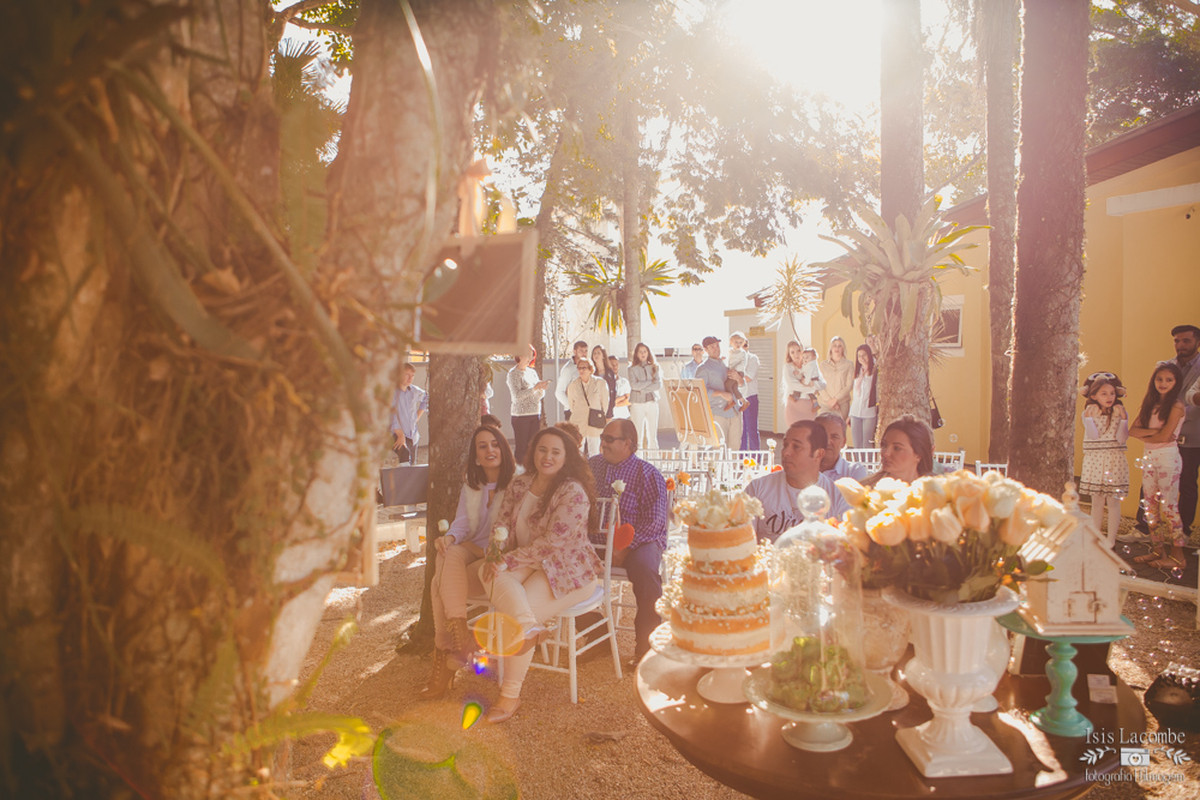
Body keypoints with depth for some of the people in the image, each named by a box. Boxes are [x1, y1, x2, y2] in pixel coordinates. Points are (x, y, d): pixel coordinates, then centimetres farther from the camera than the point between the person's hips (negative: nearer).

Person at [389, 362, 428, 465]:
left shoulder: (415, 391, 7)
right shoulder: (391, 391, -12)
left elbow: (426, 398, 29)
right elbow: (391, 416, -17)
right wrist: (400, 435, -21)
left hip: (413, 435, 6)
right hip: (396, 434, -6)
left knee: (412, 465, 6)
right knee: (406, 455, -30)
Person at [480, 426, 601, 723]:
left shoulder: (573, 494, -16)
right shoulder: (520, 484, 6)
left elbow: (552, 542, -22)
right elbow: (501, 523, 7)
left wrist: (507, 561, -22)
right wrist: (495, 555, -14)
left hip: (567, 572, -6)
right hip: (527, 565, 6)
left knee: (511, 612, -23)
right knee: (490, 574, -25)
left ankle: (510, 695, -10)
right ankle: (529, 629, -42)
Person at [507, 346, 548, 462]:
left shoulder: (532, 372, 15)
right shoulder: (513, 373, -4)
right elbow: (517, 396, -16)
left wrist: (542, 388, -5)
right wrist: (535, 388, -23)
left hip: (535, 414, 6)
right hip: (521, 415, -6)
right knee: (521, 448, -6)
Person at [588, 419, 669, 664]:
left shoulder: (647, 474, -4)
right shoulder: (592, 465, 11)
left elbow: (655, 520, -12)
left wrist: (625, 548, -21)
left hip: (638, 541, -4)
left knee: (644, 564, -36)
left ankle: (646, 644, -16)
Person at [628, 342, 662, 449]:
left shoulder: (654, 367, 10)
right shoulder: (632, 369, 4)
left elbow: (659, 385, 0)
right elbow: (633, 385, -9)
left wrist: (642, 388, -9)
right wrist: (650, 382, -6)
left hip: (652, 402, 2)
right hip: (637, 403, -2)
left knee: (653, 434, 3)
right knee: (637, 434, -4)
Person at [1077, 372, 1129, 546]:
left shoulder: (1120, 413, -1)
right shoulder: (1089, 413, 0)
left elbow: (1121, 438, -11)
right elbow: (1093, 437, -11)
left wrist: (1123, 419, -17)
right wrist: (1089, 418, -16)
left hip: (1114, 462, -1)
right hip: (1094, 462, 1)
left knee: (1113, 501, 2)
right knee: (1096, 501, 9)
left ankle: (1111, 538, 12)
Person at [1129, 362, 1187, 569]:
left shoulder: (1176, 406, -8)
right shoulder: (1150, 404, 11)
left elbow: (1164, 436, -17)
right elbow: (1132, 430, 2)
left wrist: (1144, 436, -2)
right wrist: (1154, 431, -12)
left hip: (1168, 458, -7)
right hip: (1149, 457, 7)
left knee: (1168, 507, -4)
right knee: (1150, 506, 9)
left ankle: (1178, 556, 3)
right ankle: (1158, 549, 18)